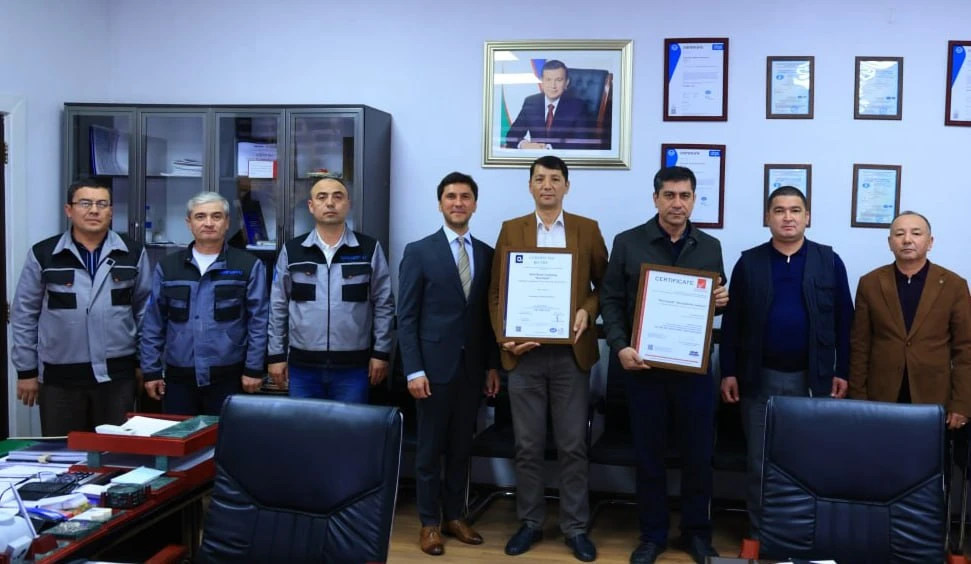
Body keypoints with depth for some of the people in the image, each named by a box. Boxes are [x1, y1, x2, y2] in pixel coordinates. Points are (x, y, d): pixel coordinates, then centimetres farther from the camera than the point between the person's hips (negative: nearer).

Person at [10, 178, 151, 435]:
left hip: (117, 374, 0)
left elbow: (145, 310, 7)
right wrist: (26, 370, 4)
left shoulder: (133, 253, 2)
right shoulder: (43, 255, 0)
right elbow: (24, 315, 4)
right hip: (59, 376, 0)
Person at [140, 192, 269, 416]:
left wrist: (254, 369, -6)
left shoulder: (249, 266, -2)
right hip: (178, 377, 3)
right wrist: (151, 371, 5)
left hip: (229, 377, -2)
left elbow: (258, 321, -2)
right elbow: (153, 323, 9)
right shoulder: (167, 267, 7)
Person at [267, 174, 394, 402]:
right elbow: (278, 307, 8)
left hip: (353, 365, -1)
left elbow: (383, 305, 3)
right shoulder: (291, 250, 4)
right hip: (303, 364, 1)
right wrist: (276, 354, 5)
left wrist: (381, 352, -1)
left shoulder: (370, 249, 0)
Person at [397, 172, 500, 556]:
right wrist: (413, 370, -12)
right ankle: (429, 522, 18)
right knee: (430, 448, 6)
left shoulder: (487, 254, 7)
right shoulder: (419, 252, -3)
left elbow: (489, 313, 9)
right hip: (435, 365, -3)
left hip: (472, 366, 3)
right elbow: (406, 316, -6)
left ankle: (454, 515, 26)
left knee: (462, 447, 12)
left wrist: (493, 365, 6)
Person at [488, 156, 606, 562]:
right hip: (525, 353, 1)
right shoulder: (511, 230, 6)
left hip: (571, 352, 0)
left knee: (573, 446, 5)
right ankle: (530, 522, 21)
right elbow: (496, 293, 4)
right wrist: (504, 337, -8)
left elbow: (605, 284, 8)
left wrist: (588, 311, -11)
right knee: (527, 446, 7)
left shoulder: (588, 229, 6)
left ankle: (575, 527, 17)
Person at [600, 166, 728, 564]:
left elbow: (717, 302, 15)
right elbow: (611, 300, 0)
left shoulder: (710, 247, 7)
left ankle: (697, 532, 25)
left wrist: (721, 301, -9)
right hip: (643, 365, -1)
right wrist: (620, 347, -13)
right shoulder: (628, 243, 0)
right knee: (648, 454, 8)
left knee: (698, 453, 8)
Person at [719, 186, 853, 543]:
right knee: (760, 462, 8)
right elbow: (731, 322, 2)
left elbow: (844, 321, 4)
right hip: (760, 378, 0)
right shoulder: (749, 263, 1)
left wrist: (842, 371, 0)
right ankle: (760, 534, 20)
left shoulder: (829, 262, 2)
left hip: (813, 378, 0)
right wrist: (728, 372, -2)